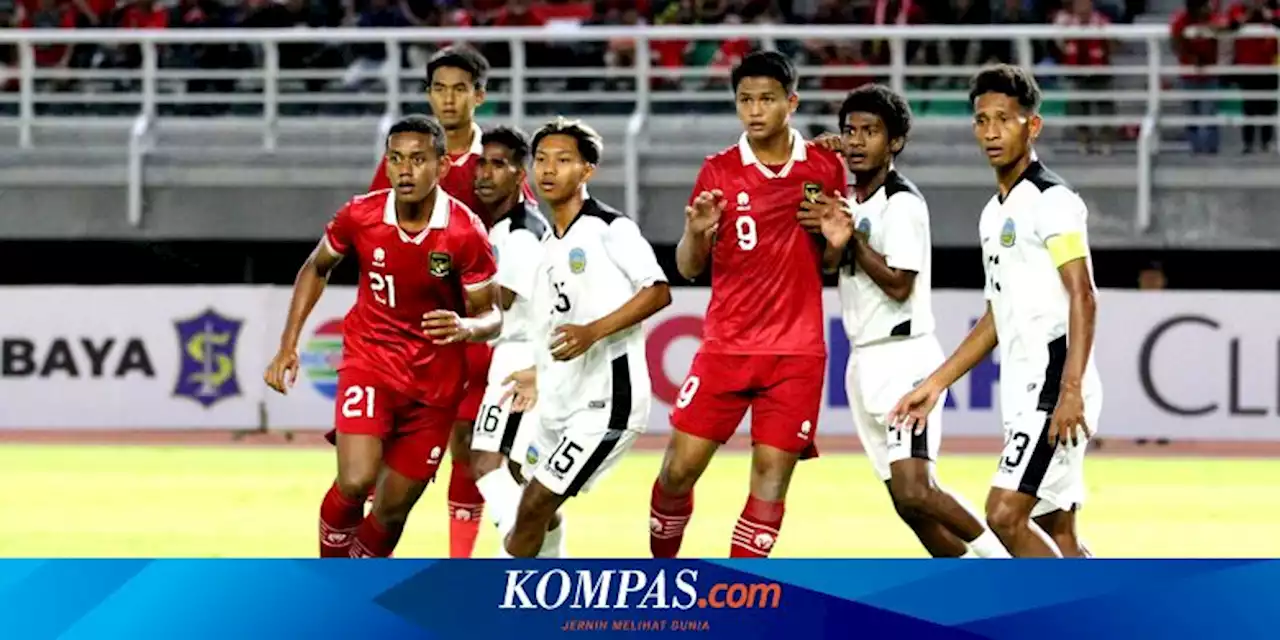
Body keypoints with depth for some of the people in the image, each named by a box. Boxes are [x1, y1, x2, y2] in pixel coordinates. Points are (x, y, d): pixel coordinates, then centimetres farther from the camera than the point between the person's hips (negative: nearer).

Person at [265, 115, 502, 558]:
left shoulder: (465, 232, -16)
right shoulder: (360, 216, -11)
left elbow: (491, 316, -8)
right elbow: (317, 269, 9)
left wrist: (466, 328, -32)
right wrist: (288, 346, 5)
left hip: (435, 381, 0)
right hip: (369, 360, 0)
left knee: (393, 508, 6)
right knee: (354, 483, -20)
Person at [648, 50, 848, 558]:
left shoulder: (825, 167, 2)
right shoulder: (718, 172, 0)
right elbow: (688, 268, 4)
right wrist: (697, 234, -17)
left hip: (797, 350, 0)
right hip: (726, 346, 0)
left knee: (771, 476, -5)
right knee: (679, 468, -2)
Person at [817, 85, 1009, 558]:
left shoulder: (902, 204, -13)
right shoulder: (850, 200, 13)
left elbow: (899, 285, -19)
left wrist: (850, 237, -15)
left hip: (903, 359, -9)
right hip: (865, 361, 9)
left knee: (915, 491, -21)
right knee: (907, 501, 6)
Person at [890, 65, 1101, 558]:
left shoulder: (1051, 200, -10)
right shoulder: (995, 213, 18)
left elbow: (1082, 299, -17)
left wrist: (1071, 390, -27)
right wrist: (935, 384, 23)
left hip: (1054, 387, -10)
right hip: (1023, 391, 10)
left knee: (1006, 513, -17)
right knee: (1054, 532, 9)